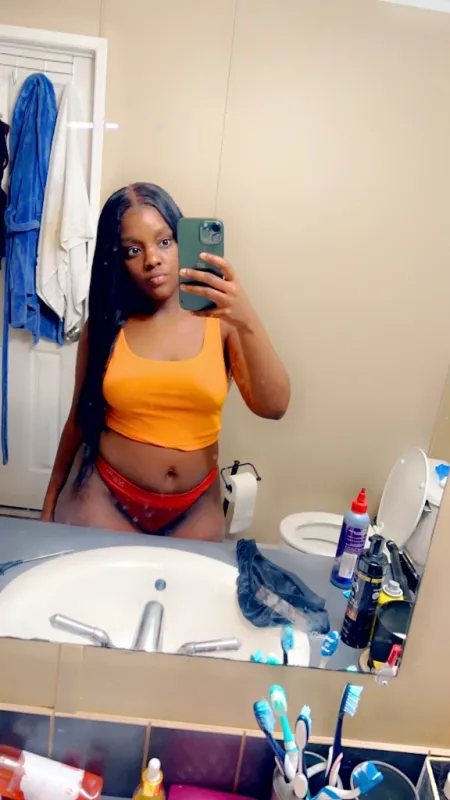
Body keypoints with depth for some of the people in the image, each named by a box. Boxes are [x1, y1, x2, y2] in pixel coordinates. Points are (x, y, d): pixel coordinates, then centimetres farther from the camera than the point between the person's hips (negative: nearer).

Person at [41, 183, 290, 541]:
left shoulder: (221, 318, -9)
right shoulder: (106, 324, -5)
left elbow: (273, 406, -20)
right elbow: (80, 419, 4)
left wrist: (248, 321, -35)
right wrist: (52, 500, 12)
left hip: (195, 507, 1)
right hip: (105, 494, 0)